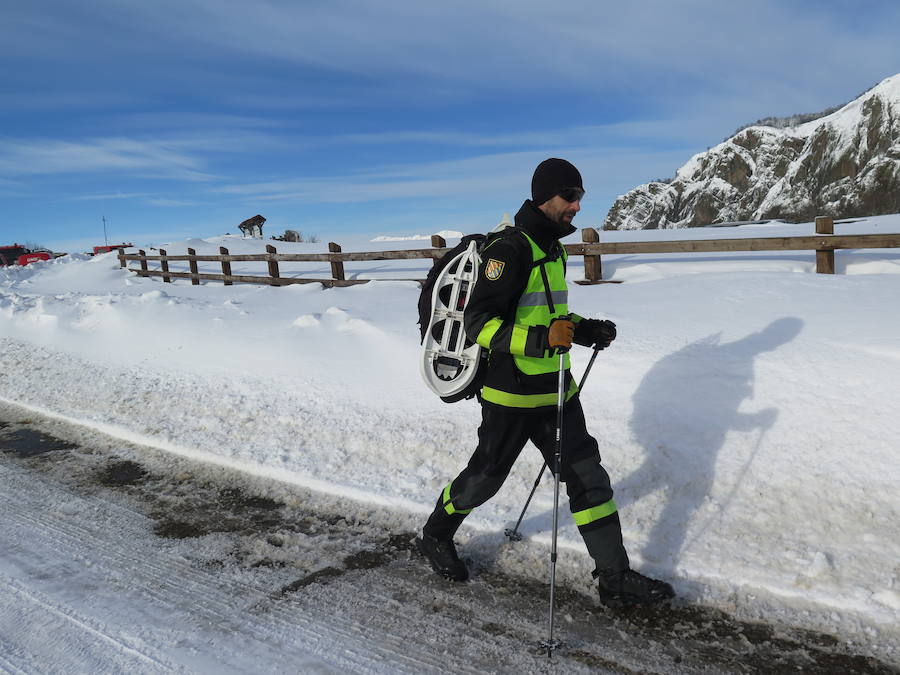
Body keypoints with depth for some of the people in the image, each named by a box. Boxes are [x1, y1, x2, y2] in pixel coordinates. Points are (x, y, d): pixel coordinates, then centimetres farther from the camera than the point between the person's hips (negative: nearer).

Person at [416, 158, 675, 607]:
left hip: (554, 390, 8)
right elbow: (478, 322, -22)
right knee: (486, 476, 9)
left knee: (588, 477, 7)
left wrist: (585, 330, 10)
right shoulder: (510, 249, -17)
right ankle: (435, 536, 37)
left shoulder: (553, 248, 13)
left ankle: (615, 579, 18)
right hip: (510, 393, -8)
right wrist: (541, 339, -33)